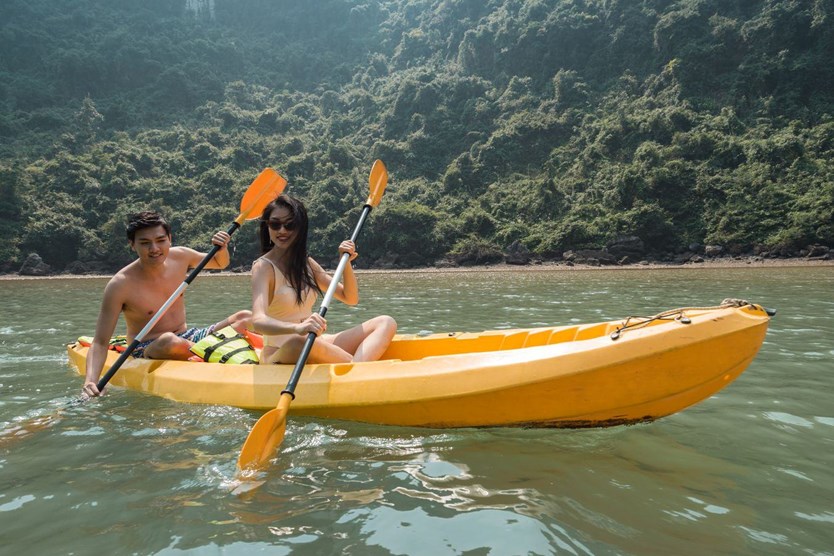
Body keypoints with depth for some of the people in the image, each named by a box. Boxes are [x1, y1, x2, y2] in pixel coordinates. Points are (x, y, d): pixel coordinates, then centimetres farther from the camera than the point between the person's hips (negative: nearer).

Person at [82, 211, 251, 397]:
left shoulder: (179, 257, -3)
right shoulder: (120, 285, -17)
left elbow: (220, 263, 16)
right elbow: (100, 343, -17)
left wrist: (222, 248, -7)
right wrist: (90, 381, -34)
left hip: (187, 338, 5)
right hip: (147, 353, -5)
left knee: (246, 318, -11)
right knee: (170, 340, -40)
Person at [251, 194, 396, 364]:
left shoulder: (307, 263, 10)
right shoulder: (263, 267, -9)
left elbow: (350, 298, 11)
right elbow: (258, 322, -27)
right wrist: (297, 328, -47)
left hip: (316, 345, 7)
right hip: (280, 356, -7)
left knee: (385, 323, -8)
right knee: (299, 343, -43)